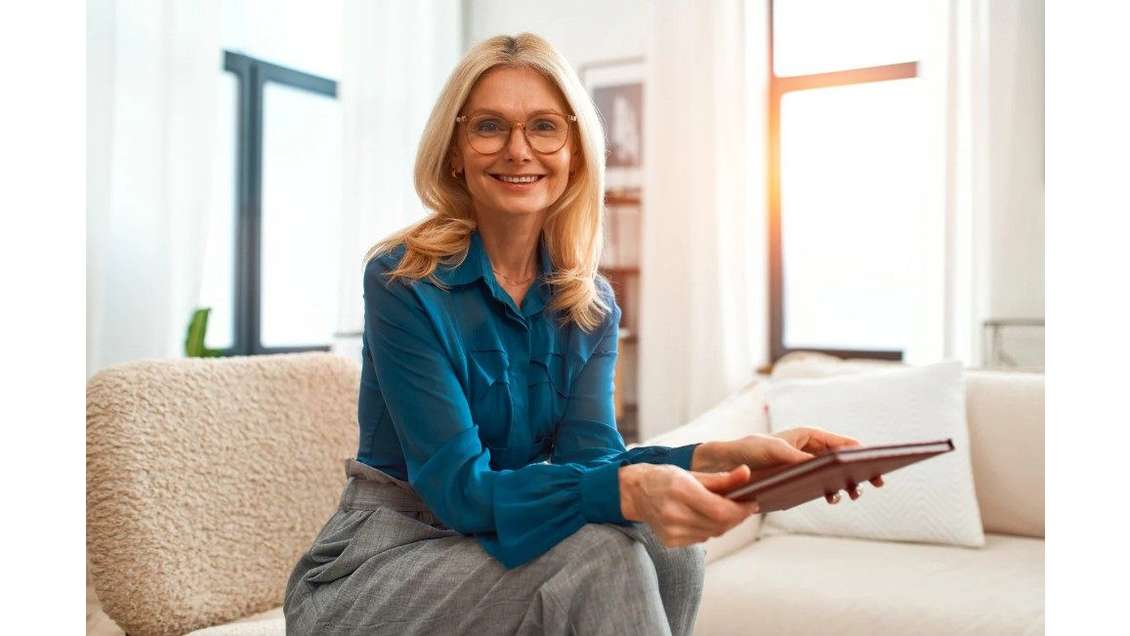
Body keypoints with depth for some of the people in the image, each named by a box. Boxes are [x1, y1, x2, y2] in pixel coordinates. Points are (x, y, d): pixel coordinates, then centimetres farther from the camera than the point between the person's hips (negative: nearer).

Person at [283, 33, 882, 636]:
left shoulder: (592, 304, 0)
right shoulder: (402, 282, -17)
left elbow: (587, 457, -13)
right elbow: (458, 485, -24)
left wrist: (720, 457, -32)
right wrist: (628, 489, -41)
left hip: (497, 540, 5)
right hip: (373, 567, -5)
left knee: (667, 545, -20)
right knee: (595, 557, -29)